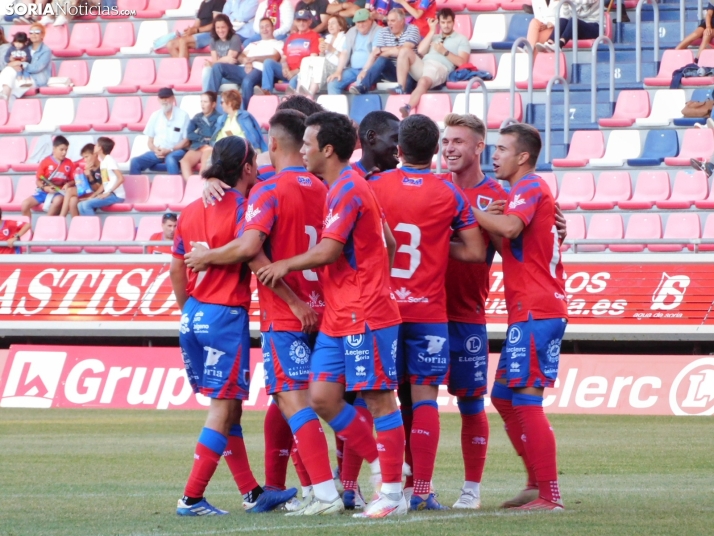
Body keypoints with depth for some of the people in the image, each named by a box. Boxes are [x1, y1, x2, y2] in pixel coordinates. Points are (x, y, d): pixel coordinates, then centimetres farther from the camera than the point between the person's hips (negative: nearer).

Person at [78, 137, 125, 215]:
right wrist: (93, 196, 8)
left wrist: (108, 193, -19)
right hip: (108, 194, 9)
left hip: (116, 195, -9)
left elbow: (121, 178, -20)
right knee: (81, 205, 1)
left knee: (86, 205, -23)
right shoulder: (102, 162, 17)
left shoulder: (109, 160, -11)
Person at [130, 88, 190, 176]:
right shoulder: (155, 116, 12)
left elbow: (186, 141, -3)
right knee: (135, 162, -19)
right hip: (157, 152, 4)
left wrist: (169, 150, -15)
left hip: (176, 151, -4)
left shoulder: (182, 115, -2)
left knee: (170, 159, -40)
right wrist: (155, 150, -9)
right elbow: (150, 141, 14)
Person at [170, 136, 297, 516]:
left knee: (228, 406, 15)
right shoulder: (242, 209, -11)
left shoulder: (192, 210, 9)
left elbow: (176, 271, 13)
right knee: (223, 409, -1)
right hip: (227, 315, -8)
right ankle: (192, 498, -5)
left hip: (193, 315, 8)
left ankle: (251, 493, 22)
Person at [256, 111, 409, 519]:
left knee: (379, 399, -5)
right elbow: (388, 243, 23)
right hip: (339, 317, 10)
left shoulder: (347, 189, -13)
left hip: (365, 316, -10)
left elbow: (329, 250, -20)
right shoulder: (347, 187, 17)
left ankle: (393, 492, -1)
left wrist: (285, 266, -7)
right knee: (322, 396, 5)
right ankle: (379, 464, 14)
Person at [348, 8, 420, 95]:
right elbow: (374, 54, -5)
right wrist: (364, 70, -21)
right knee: (382, 59, -29)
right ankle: (361, 87, -41)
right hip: (391, 71, 2)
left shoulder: (412, 30, -2)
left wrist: (382, 50, -5)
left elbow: (405, 50, -13)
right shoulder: (383, 32, 5)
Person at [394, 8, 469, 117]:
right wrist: (432, 31, 14)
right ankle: (401, 89, -28)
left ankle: (407, 109, -55)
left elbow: (461, 62, 3)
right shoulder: (434, 37, 31)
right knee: (405, 51, -22)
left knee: (423, 81, -39)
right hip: (422, 65, 5)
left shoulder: (461, 39, 16)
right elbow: (420, 51, 12)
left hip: (440, 68, -5)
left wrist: (445, 52, -6)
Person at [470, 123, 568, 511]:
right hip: (534, 309, 10)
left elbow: (509, 227, -30)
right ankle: (537, 483, 18)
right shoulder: (534, 190, 21)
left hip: (533, 312, -10)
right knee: (503, 396, 15)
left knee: (526, 401, -10)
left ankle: (549, 496, -9)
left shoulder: (529, 188, -10)